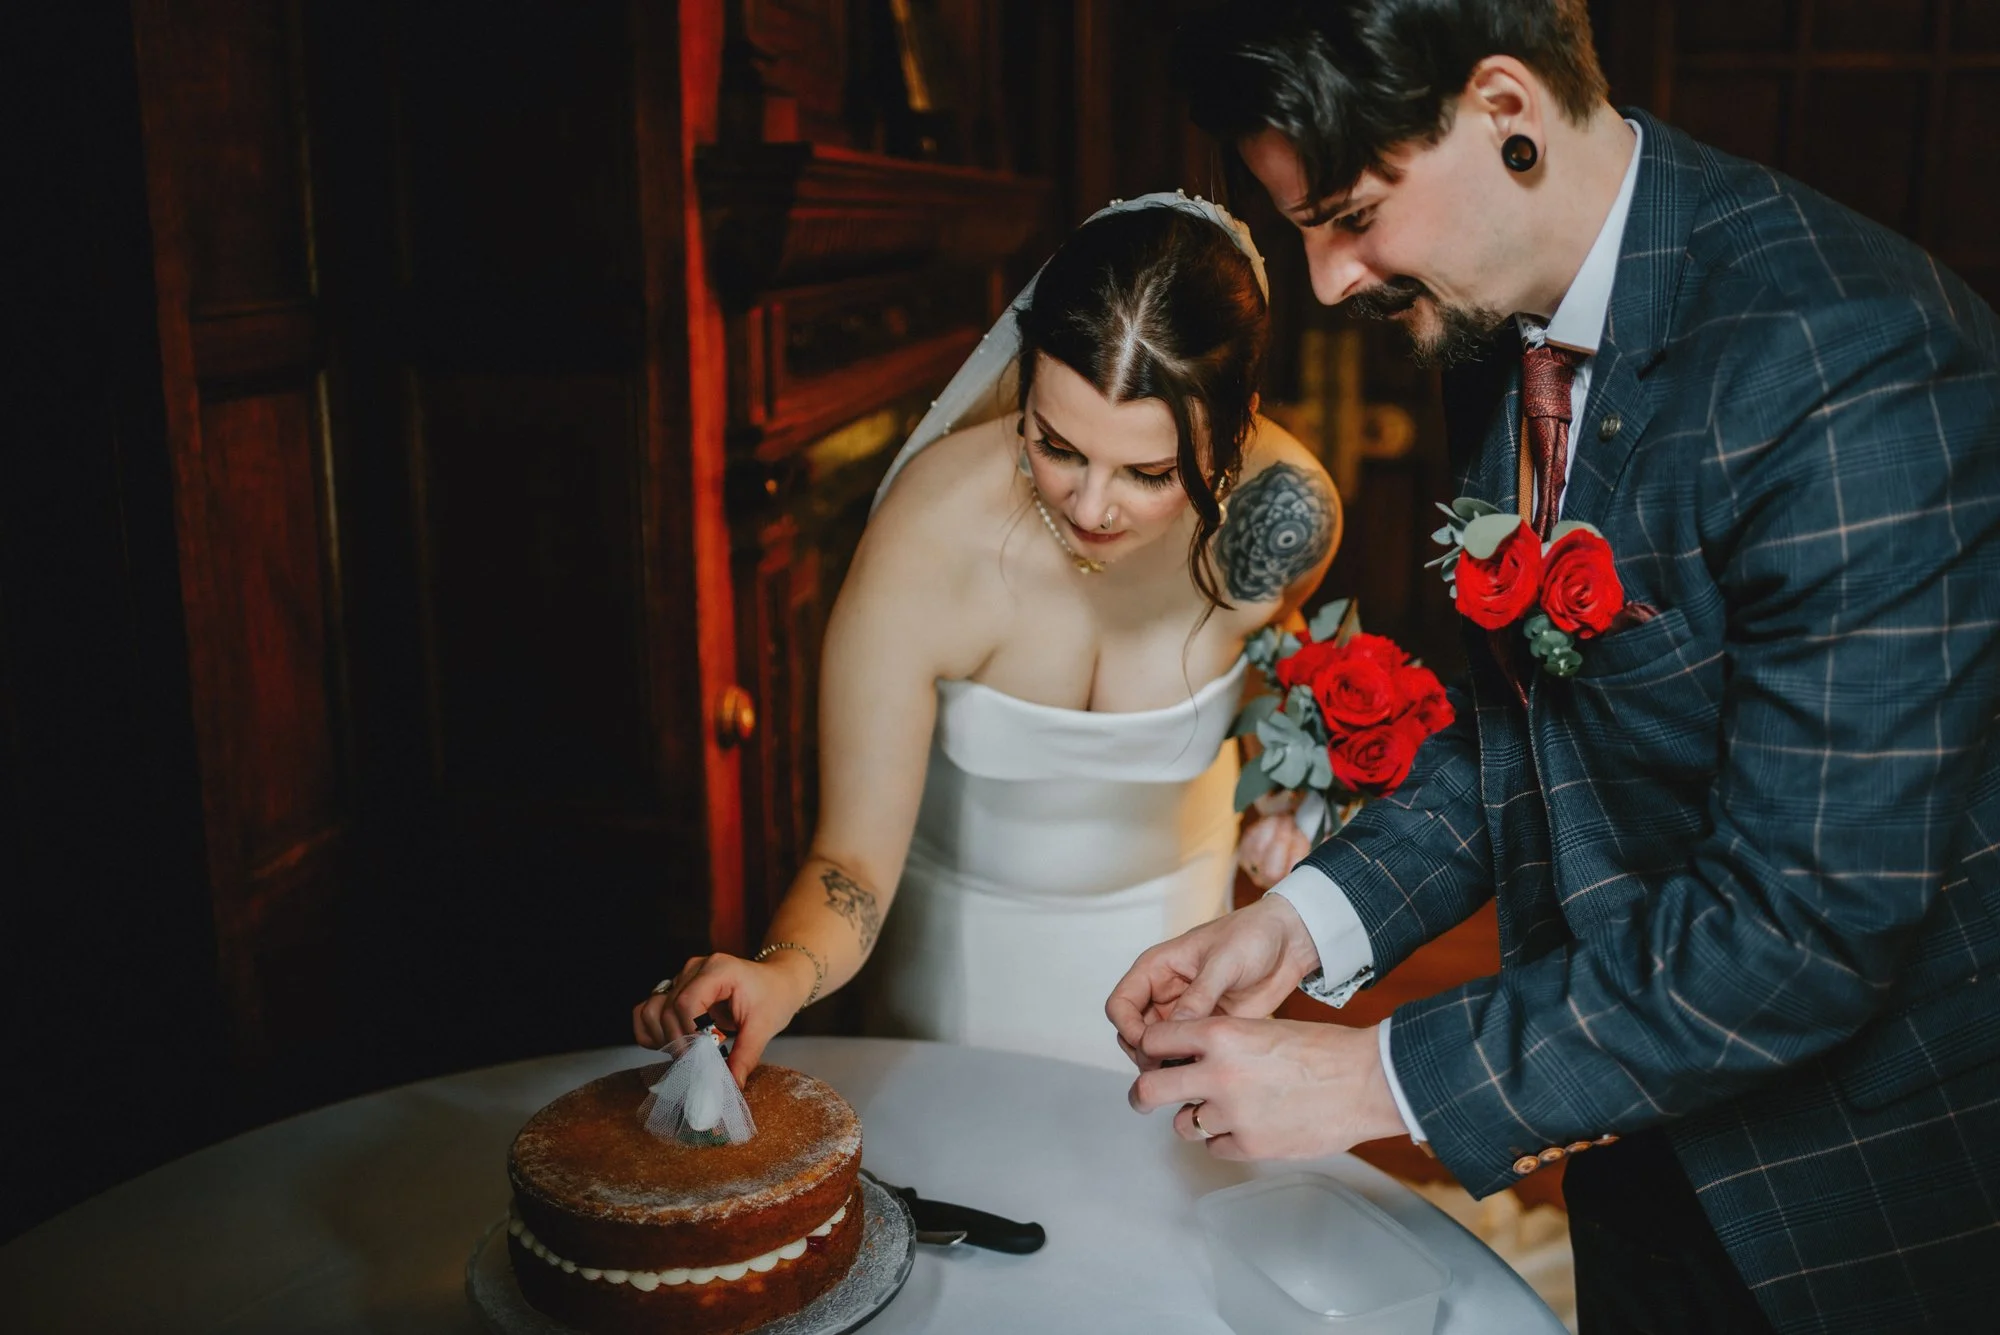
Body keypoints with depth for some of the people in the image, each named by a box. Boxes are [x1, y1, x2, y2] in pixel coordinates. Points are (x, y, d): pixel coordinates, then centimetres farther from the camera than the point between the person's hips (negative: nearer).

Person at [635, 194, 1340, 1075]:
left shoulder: (1285, 512, -28)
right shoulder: (927, 540, -36)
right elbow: (851, 863, -33)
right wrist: (783, 974, -50)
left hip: (1164, 905, 2)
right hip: (960, 913, -1)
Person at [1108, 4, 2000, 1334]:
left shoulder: (1851, 367, -29)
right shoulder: (1497, 317, -3)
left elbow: (1811, 919, -29)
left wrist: (1375, 1077, -25)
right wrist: (1309, 913, -8)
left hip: (1876, 1165, -6)